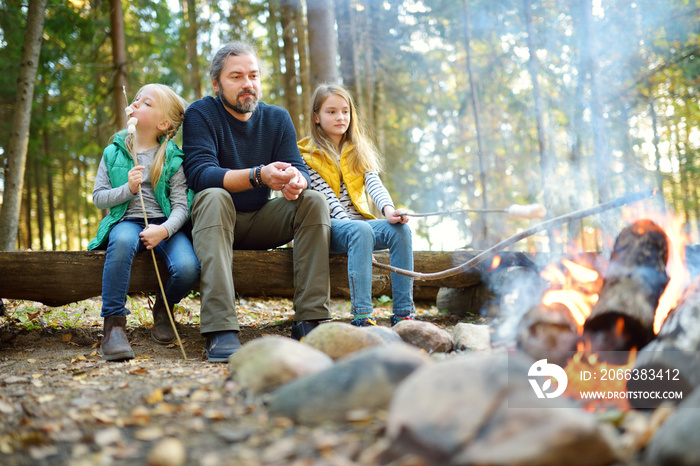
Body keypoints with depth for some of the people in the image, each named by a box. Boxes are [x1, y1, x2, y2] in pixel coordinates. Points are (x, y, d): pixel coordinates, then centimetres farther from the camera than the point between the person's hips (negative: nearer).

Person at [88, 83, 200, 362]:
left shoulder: (172, 159, 4)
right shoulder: (113, 152, 10)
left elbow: (181, 205, -4)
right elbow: (98, 197, 8)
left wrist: (165, 229, -24)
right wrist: (128, 188, -11)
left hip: (163, 224, 0)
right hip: (126, 221, 0)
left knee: (188, 268, -29)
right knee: (123, 240, -39)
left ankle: (163, 308, 8)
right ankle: (114, 323, -28)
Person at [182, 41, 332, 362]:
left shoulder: (277, 118, 7)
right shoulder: (200, 114, -6)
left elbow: (299, 168, -4)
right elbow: (200, 173, -21)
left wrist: (296, 181, -31)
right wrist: (259, 175, -36)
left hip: (261, 222, 4)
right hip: (214, 218, -4)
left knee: (314, 201, -18)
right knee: (214, 197, -35)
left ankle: (310, 320, -23)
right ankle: (220, 332, -45)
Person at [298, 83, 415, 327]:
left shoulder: (359, 152, 17)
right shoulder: (307, 155, 2)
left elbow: (374, 183, -2)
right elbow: (327, 197, -10)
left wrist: (388, 209, -23)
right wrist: (350, 225, -24)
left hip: (358, 222, 5)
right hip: (325, 227, -5)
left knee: (400, 229, -24)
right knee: (360, 229, -37)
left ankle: (403, 314, -26)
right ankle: (362, 316, -43)